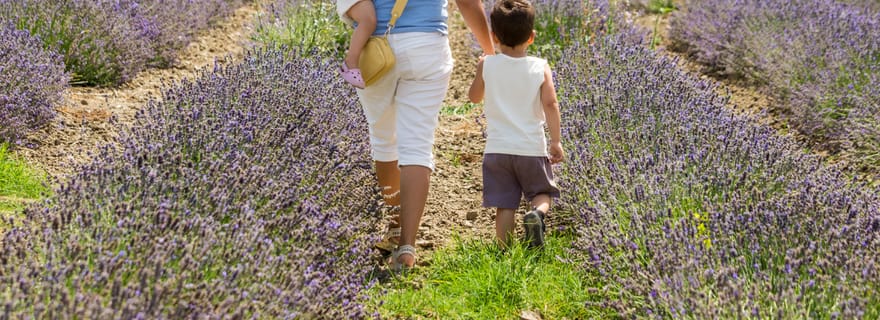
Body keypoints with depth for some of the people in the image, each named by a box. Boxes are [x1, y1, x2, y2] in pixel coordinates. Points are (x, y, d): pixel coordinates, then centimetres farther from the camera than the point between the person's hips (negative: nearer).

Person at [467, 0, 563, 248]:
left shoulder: (487, 65, -3)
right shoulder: (540, 67, -3)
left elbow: (474, 97, 12)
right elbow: (550, 103, -13)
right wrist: (556, 141, -10)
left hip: (497, 149, 0)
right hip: (532, 149, 0)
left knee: (504, 206, 5)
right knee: (542, 193, 18)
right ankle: (537, 213, -13)